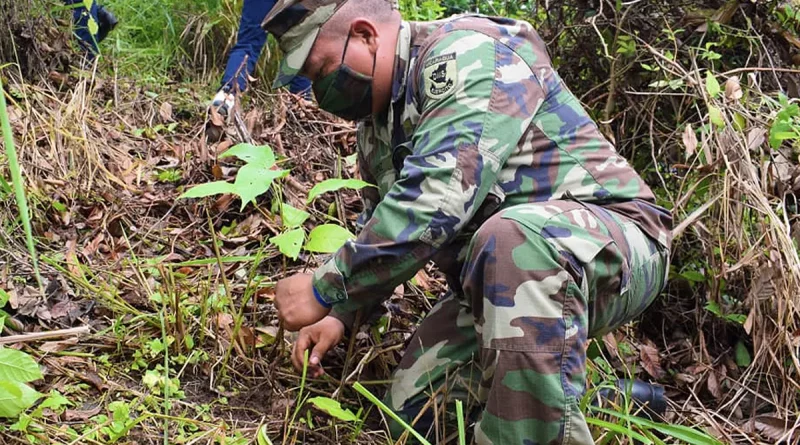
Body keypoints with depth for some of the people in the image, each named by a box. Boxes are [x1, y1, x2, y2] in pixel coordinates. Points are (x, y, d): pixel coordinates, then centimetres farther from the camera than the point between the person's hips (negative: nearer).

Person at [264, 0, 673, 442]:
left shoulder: (467, 54, -19)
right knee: (409, 408, 2)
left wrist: (324, 289, -23)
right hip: (495, 287, 9)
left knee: (512, 241, -40)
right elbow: (381, 228, 20)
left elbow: (433, 202, -30)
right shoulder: (376, 123, 10)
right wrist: (342, 313, 4)